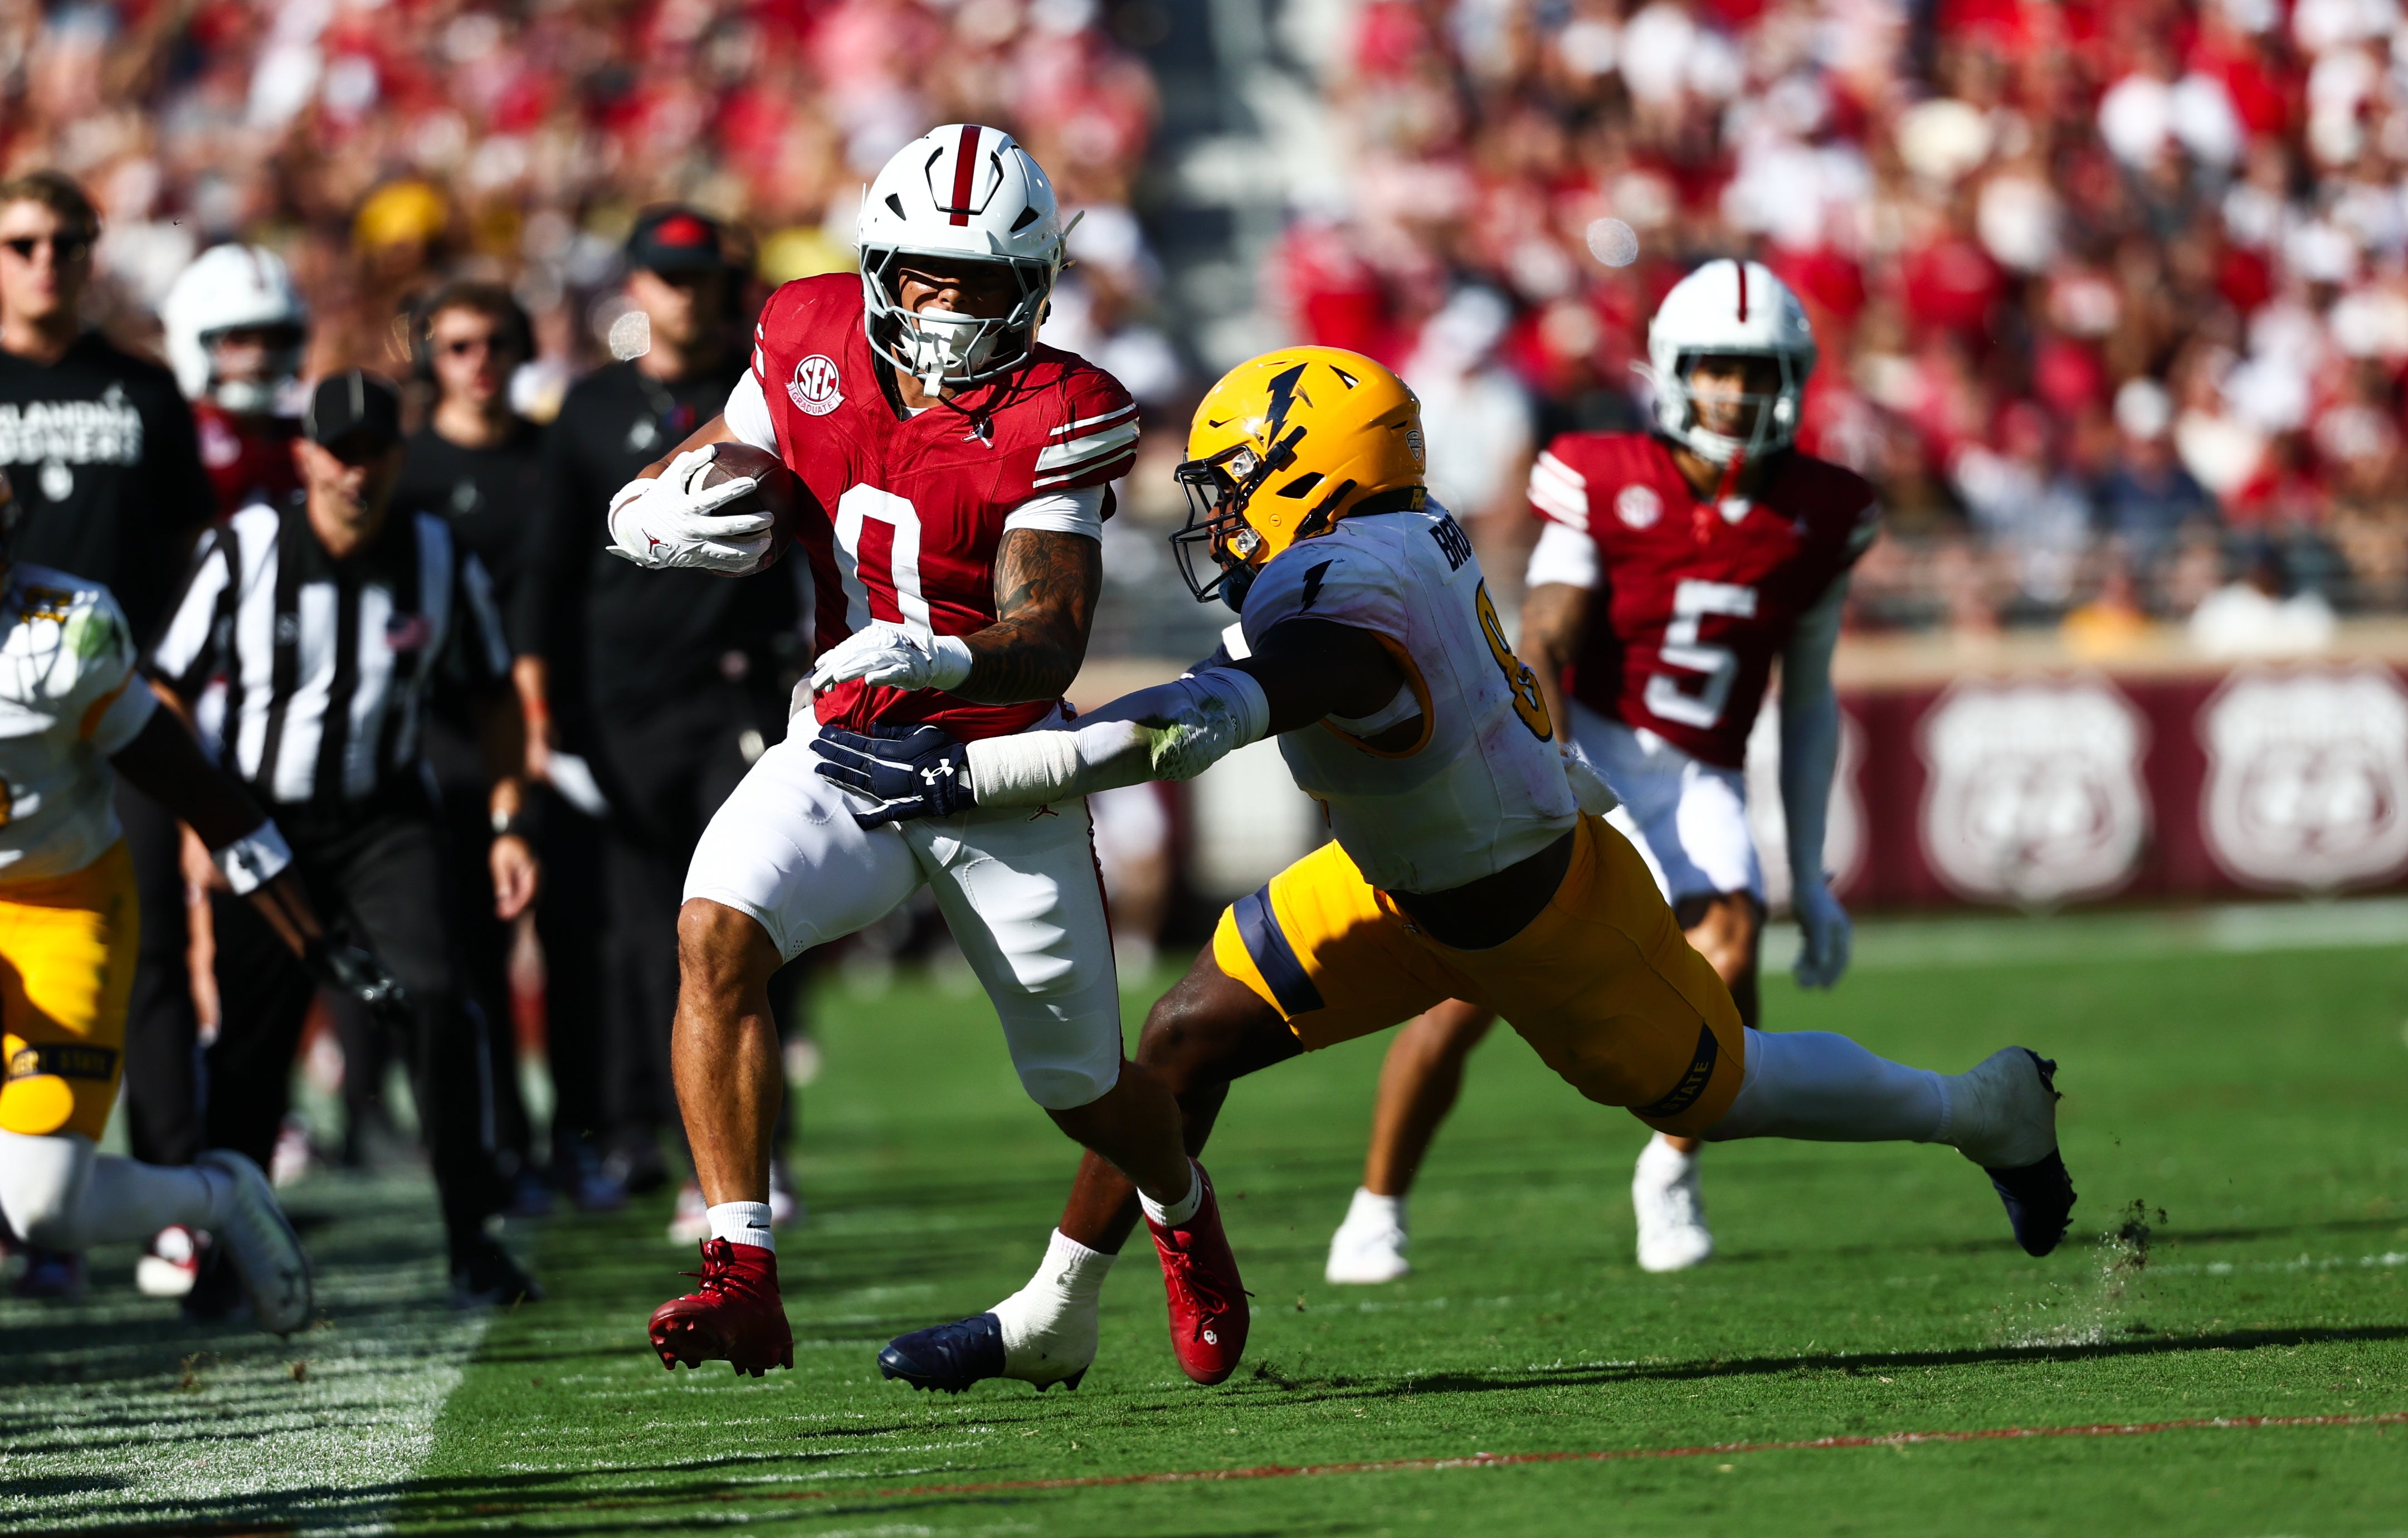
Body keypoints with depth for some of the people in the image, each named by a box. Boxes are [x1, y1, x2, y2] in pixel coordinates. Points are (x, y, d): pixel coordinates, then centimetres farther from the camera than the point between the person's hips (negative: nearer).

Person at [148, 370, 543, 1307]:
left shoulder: (440, 560, -5)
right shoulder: (245, 551, -10)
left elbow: (495, 696, 10)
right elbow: (170, 693, -1)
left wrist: (507, 823, 4)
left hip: (384, 823, 0)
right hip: (263, 823, 0)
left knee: (436, 1001, -19)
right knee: (251, 1043, 0)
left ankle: (473, 1243, -14)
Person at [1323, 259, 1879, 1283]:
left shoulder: (1816, 519, 3)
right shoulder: (1606, 487, -7)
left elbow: (1809, 702, 13)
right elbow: (1540, 656, -13)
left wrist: (1811, 880, 12)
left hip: (1699, 783, 3)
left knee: (1727, 955, -23)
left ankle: (1672, 1169, 4)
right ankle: (1376, 1213, 7)